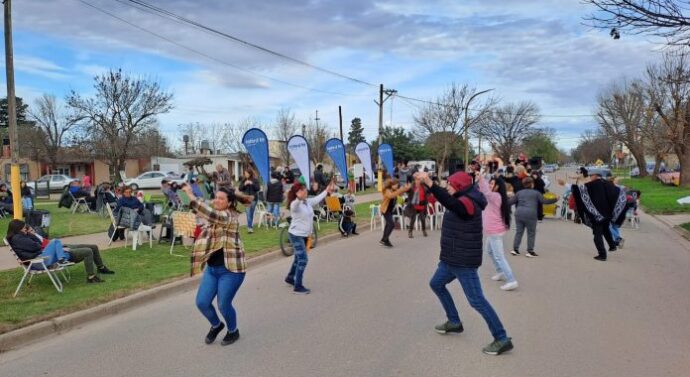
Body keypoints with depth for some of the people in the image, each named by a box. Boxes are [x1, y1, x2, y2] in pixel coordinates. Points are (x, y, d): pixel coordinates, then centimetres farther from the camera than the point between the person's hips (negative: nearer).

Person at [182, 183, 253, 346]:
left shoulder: (229, 216, -18)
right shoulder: (215, 215, 10)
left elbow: (210, 214, -35)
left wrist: (191, 195, -37)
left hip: (230, 269, -8)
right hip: (212, 268, 8)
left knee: (223, 305, -1)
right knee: (202, 302, 4)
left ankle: (233, 331, 29)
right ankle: (216, 325, 34)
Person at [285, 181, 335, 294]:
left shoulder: (308, 202, 1)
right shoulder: (294, 204, -22)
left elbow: (317, 199, 18)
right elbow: (296, 204, -46)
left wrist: (327, 191, 24)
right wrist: (299, 198, -67)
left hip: (305, 235, 9)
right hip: (296, 235, -9)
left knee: (299, 258, 22)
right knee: (303, 259, -12)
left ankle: (290, 278, 42)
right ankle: (298, 287, -4)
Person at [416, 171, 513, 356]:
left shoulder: (468, 202, -22)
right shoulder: (463, 200, 10)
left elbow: (450, 202, -44)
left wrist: (430, 184, -54)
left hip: (464, 261, -11)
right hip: (452, 259, 11)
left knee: (476, 300, -7)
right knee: (436, 284, 23)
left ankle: (502, 339, 1)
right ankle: (454, 322, 33)